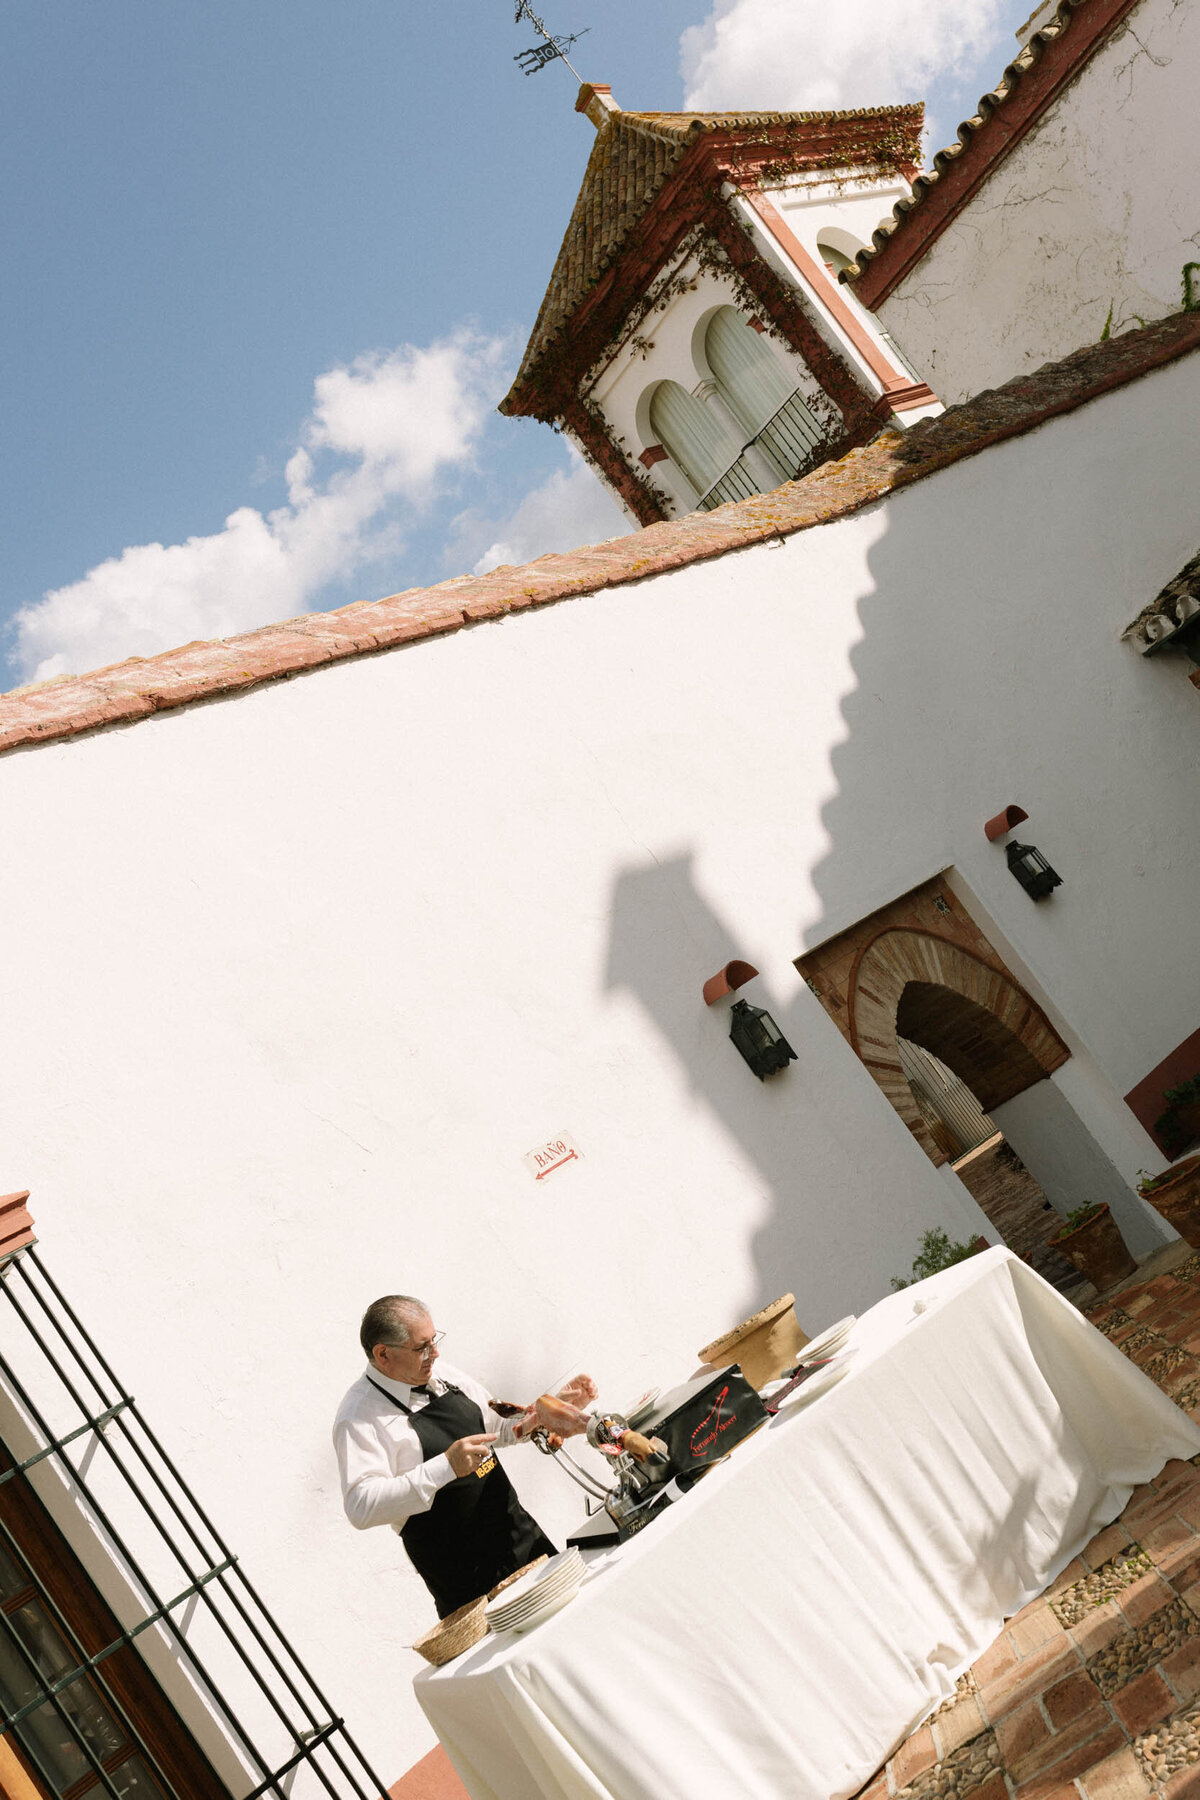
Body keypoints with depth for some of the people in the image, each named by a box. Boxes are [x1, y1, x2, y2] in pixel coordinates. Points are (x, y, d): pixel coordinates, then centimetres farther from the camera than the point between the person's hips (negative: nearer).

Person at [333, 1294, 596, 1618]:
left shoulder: (446, 1377, 4)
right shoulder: (359, 1417, -18)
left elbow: (500, 1426, 18)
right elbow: (361, 1506, -29)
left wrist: (554, 1407, 1)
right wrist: (446, 1466, -34)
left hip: (520, 1531, 7)